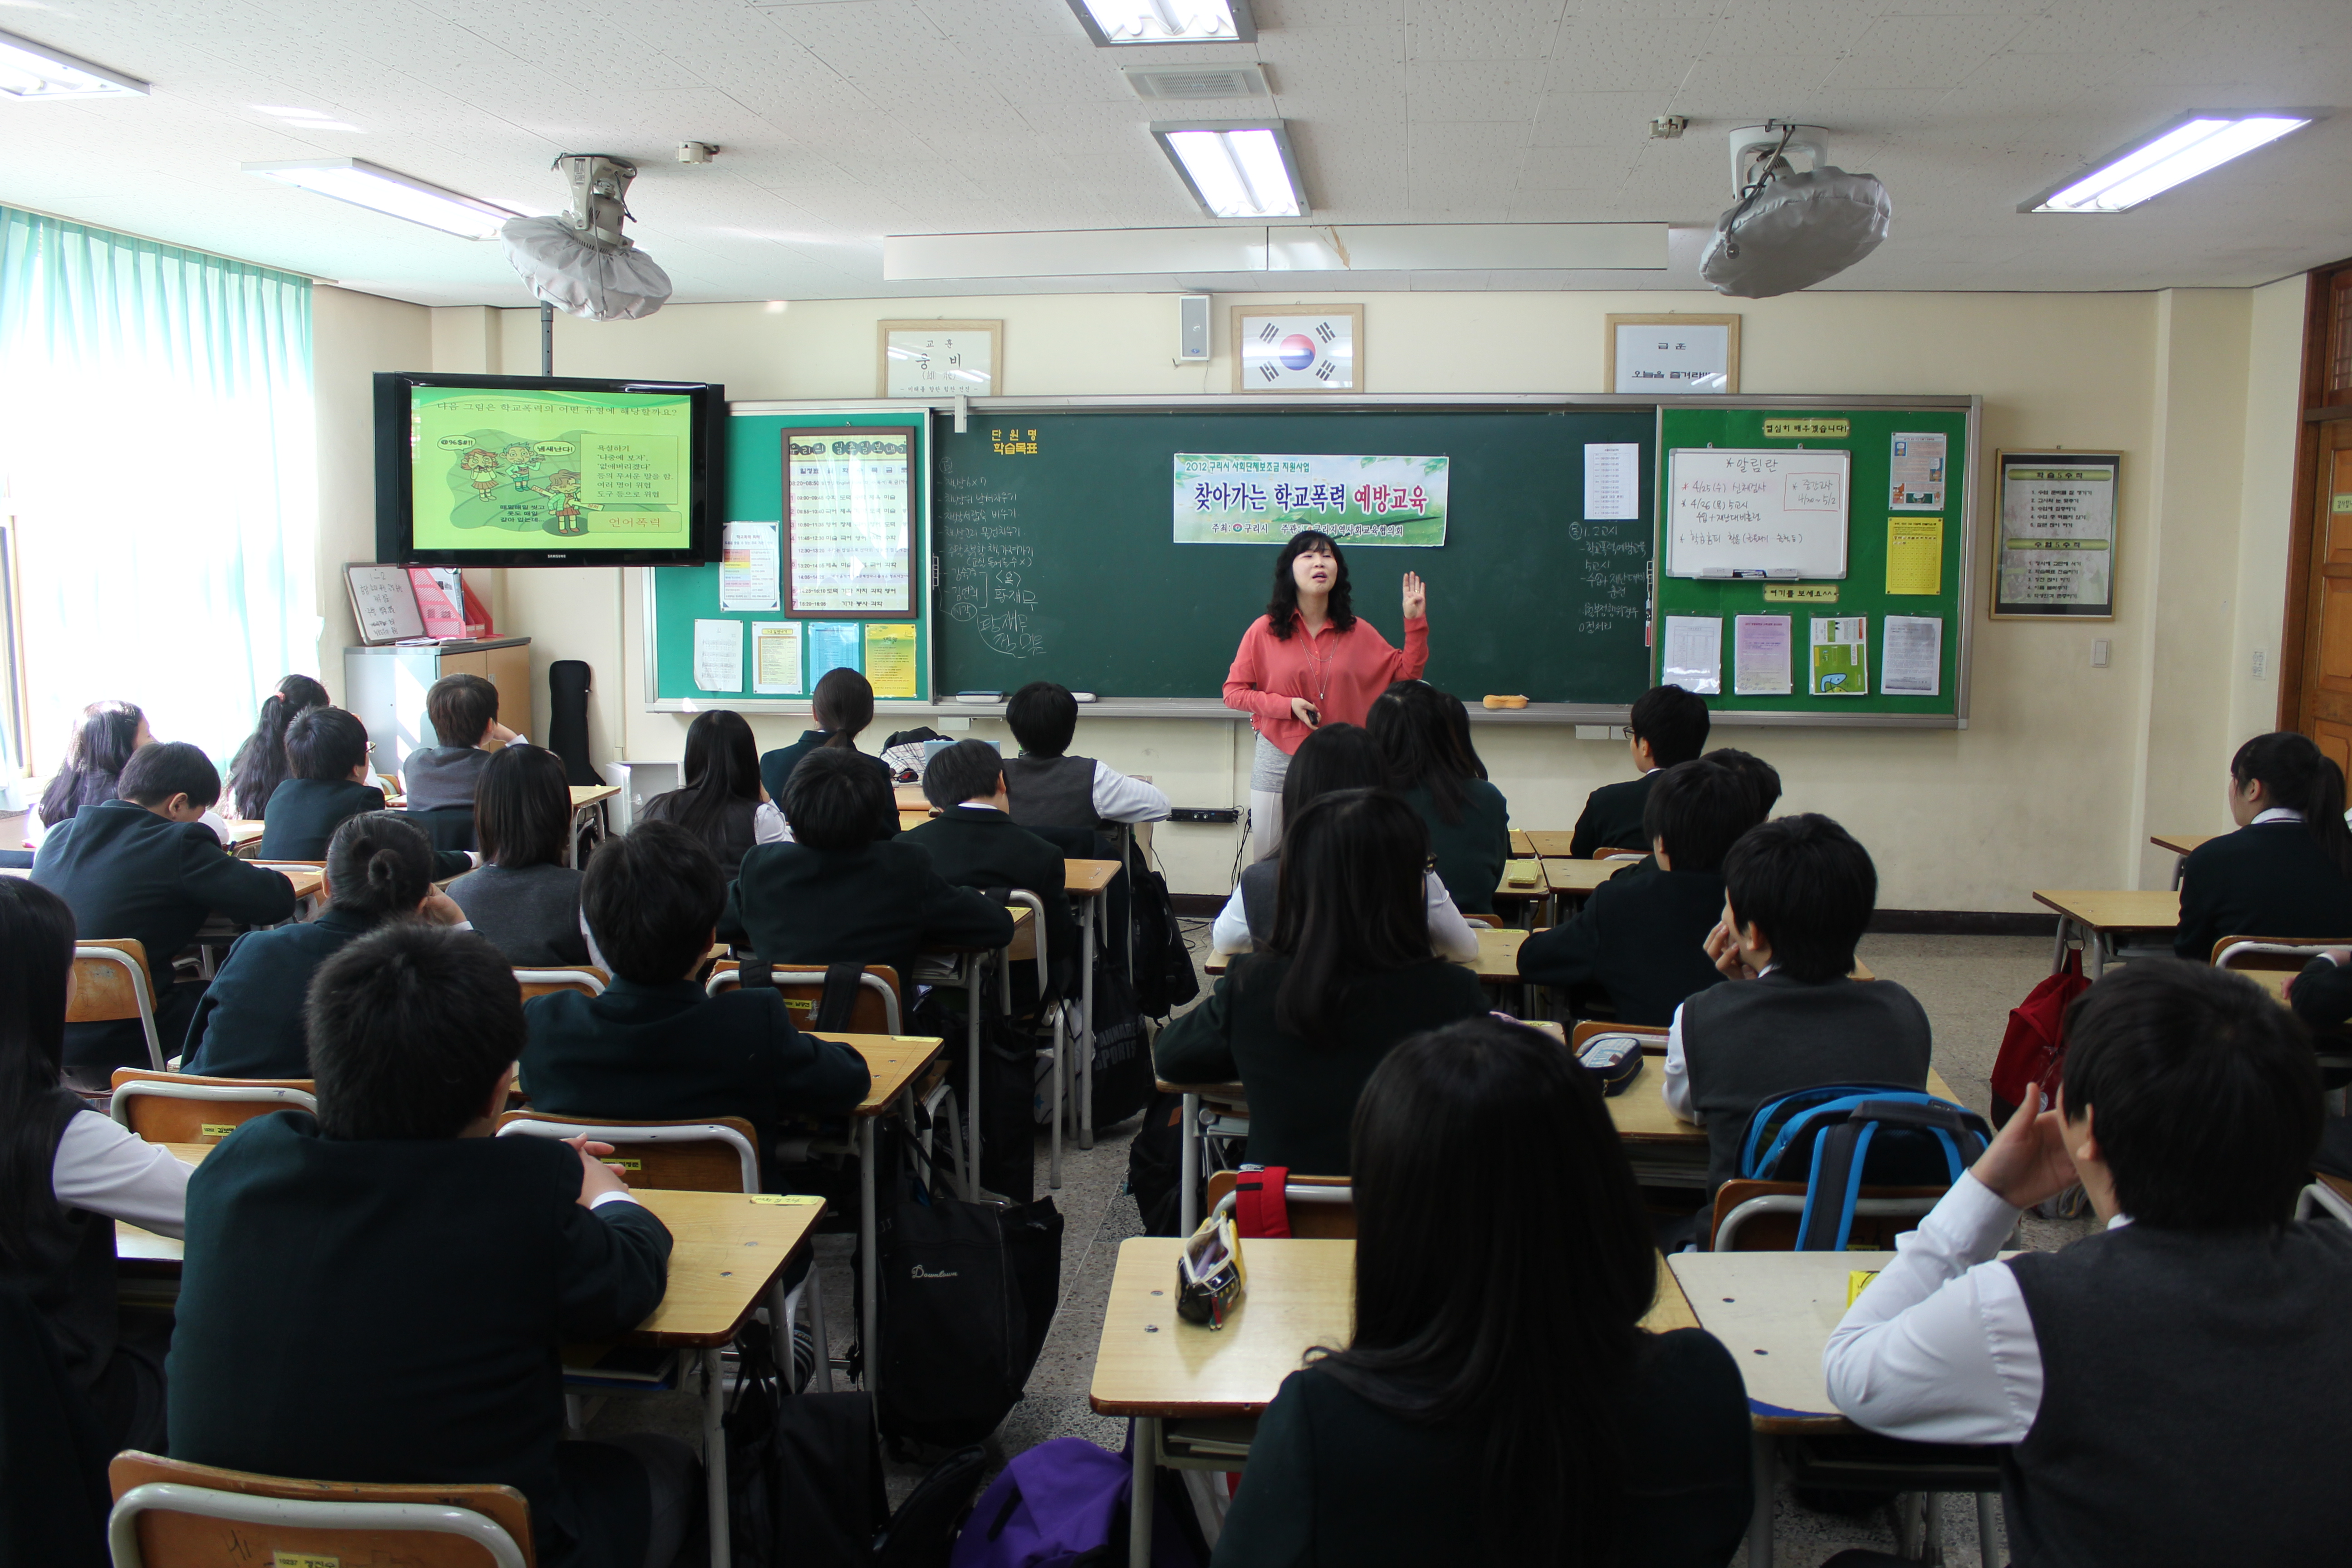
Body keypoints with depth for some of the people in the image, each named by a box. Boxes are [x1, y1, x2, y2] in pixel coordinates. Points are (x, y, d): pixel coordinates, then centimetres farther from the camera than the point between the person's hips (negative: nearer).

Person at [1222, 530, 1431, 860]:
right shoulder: (1264, 631, -2)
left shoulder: (1358, 632, 4)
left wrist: (1415, 622, 0)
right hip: (1278, 762, -1)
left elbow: (1407, 674, 9)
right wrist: (1288, 705, -12)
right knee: (1271, 863, 6)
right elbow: (1233, 692, -1)